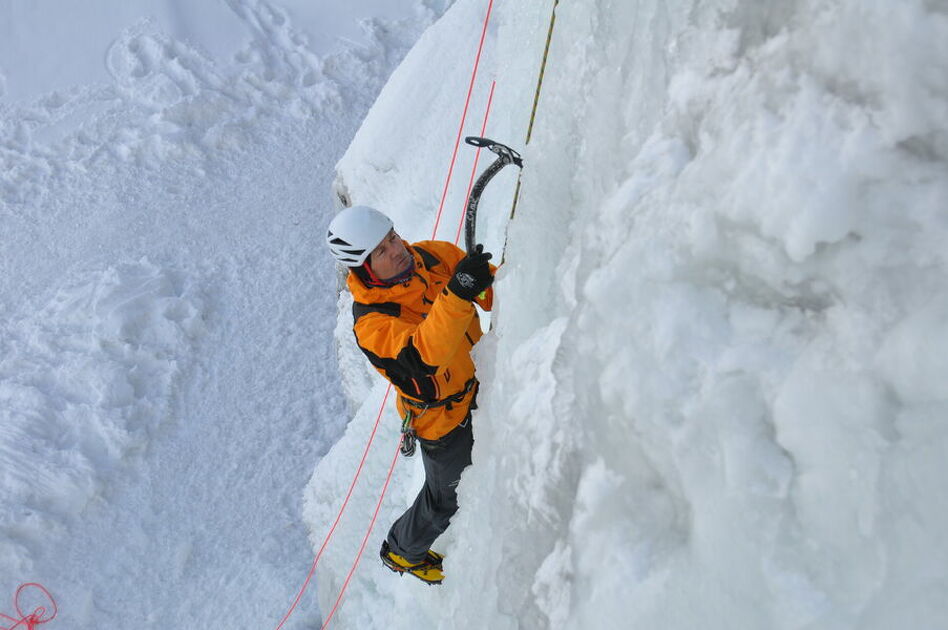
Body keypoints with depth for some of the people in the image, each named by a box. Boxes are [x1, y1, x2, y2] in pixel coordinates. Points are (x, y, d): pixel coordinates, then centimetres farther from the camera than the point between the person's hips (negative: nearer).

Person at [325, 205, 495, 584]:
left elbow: (496, 292, -10)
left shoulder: (434, 255, -15)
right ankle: (402, 552, 48)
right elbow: (425, 353, -49)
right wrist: (457, 293, -60)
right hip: (445, 420, -6)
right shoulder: (370, 320, -32)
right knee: (445, 499, 18)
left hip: (479, 385, 6)